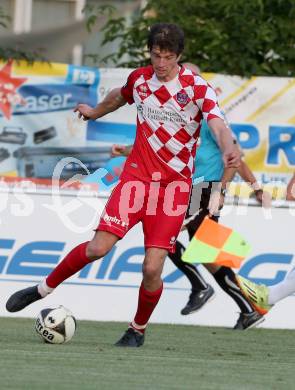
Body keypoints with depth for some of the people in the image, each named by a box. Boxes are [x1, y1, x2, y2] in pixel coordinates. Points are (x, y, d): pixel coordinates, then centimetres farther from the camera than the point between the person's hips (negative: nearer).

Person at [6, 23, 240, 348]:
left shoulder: (197, 88, -11)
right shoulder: (139, 78, 2)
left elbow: (219, 126, -26)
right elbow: (121, 95, 27)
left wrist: (228, 150, -48)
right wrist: (96, 111, 45)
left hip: (174, 185, -2)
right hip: (137, 175, 3)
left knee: (152, 268, -11)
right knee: (97, 248, -12)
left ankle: (138, 330, 14)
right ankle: (44, 289, 10)